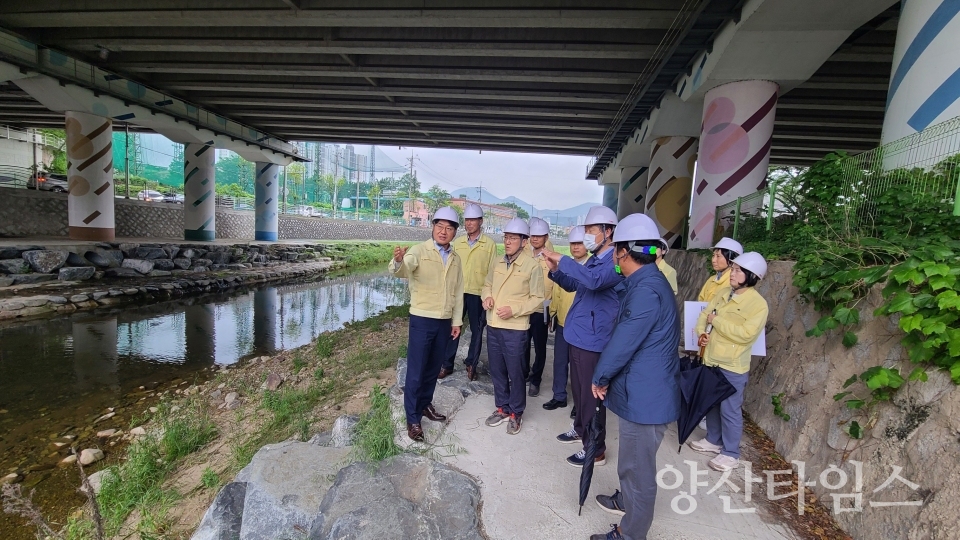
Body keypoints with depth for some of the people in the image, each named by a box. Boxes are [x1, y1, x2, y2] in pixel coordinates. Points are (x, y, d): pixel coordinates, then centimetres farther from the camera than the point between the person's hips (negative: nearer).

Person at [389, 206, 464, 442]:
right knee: (416, 371, 2)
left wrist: (457, 320, 11)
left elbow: (458, 292, 13)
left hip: (445, 322, 5)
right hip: (422, 319, -5)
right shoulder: (419, 251, -10)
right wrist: (398, 260, -51)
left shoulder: (455, 258, 8)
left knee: (434, 368, 17)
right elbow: (401, 270, -28)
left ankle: (425, 404, 37)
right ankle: (412, 419, 15)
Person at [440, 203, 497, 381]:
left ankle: (471, 364, 25)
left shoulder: (489, 244, -3)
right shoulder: (457, 242, 7)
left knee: (476, 330, 9)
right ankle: (447, 364, 18)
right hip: (458, 292, 3)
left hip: (478, 294, -2)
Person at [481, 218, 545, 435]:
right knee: (497, 370, 16)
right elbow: (487, 285, 19)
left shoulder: (532, 266, -10)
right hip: (493, 325, 6)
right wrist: (487, 297, -3)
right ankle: (502, 408, 33)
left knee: (515, 372, 7)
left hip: (515, 329, -5)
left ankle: (516, 413, 25)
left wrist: (514, 309, -18)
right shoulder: (497, 263, 7)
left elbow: (537, 299, -8)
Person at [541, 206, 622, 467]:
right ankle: (580, 429, 40)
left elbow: (594, 280, -37)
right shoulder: (593, 260, 13)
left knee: (592, 394, 1)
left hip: (593, 339, -9)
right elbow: (573, 285, 19)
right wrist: (556, 270, 1)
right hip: (579, 334, 9)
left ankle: (596, 450, 16)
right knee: (578, 389, 22)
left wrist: (562, 259, -30)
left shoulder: (616, 262, -17)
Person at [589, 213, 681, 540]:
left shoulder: (646, 290, -26)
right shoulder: (645, 282, 8)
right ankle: (628, 500, 51)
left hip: (645, 395, -10)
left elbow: (623, 343, -23)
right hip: (643, 390, 10)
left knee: (637, 468, 7)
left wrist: (599, 378, -9)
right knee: (633, 462, 29)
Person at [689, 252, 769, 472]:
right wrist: (702, 332, -10)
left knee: (730, 410, 5)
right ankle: (713, 441, 37)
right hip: (711, 360, 7)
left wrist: (717, 320, -18)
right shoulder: (723, 293, 5)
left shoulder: (758, 304, -15)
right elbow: (704, 315, 9)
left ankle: (731, 454, 20)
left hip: (733, 366, -7)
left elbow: (746, 334, -25)